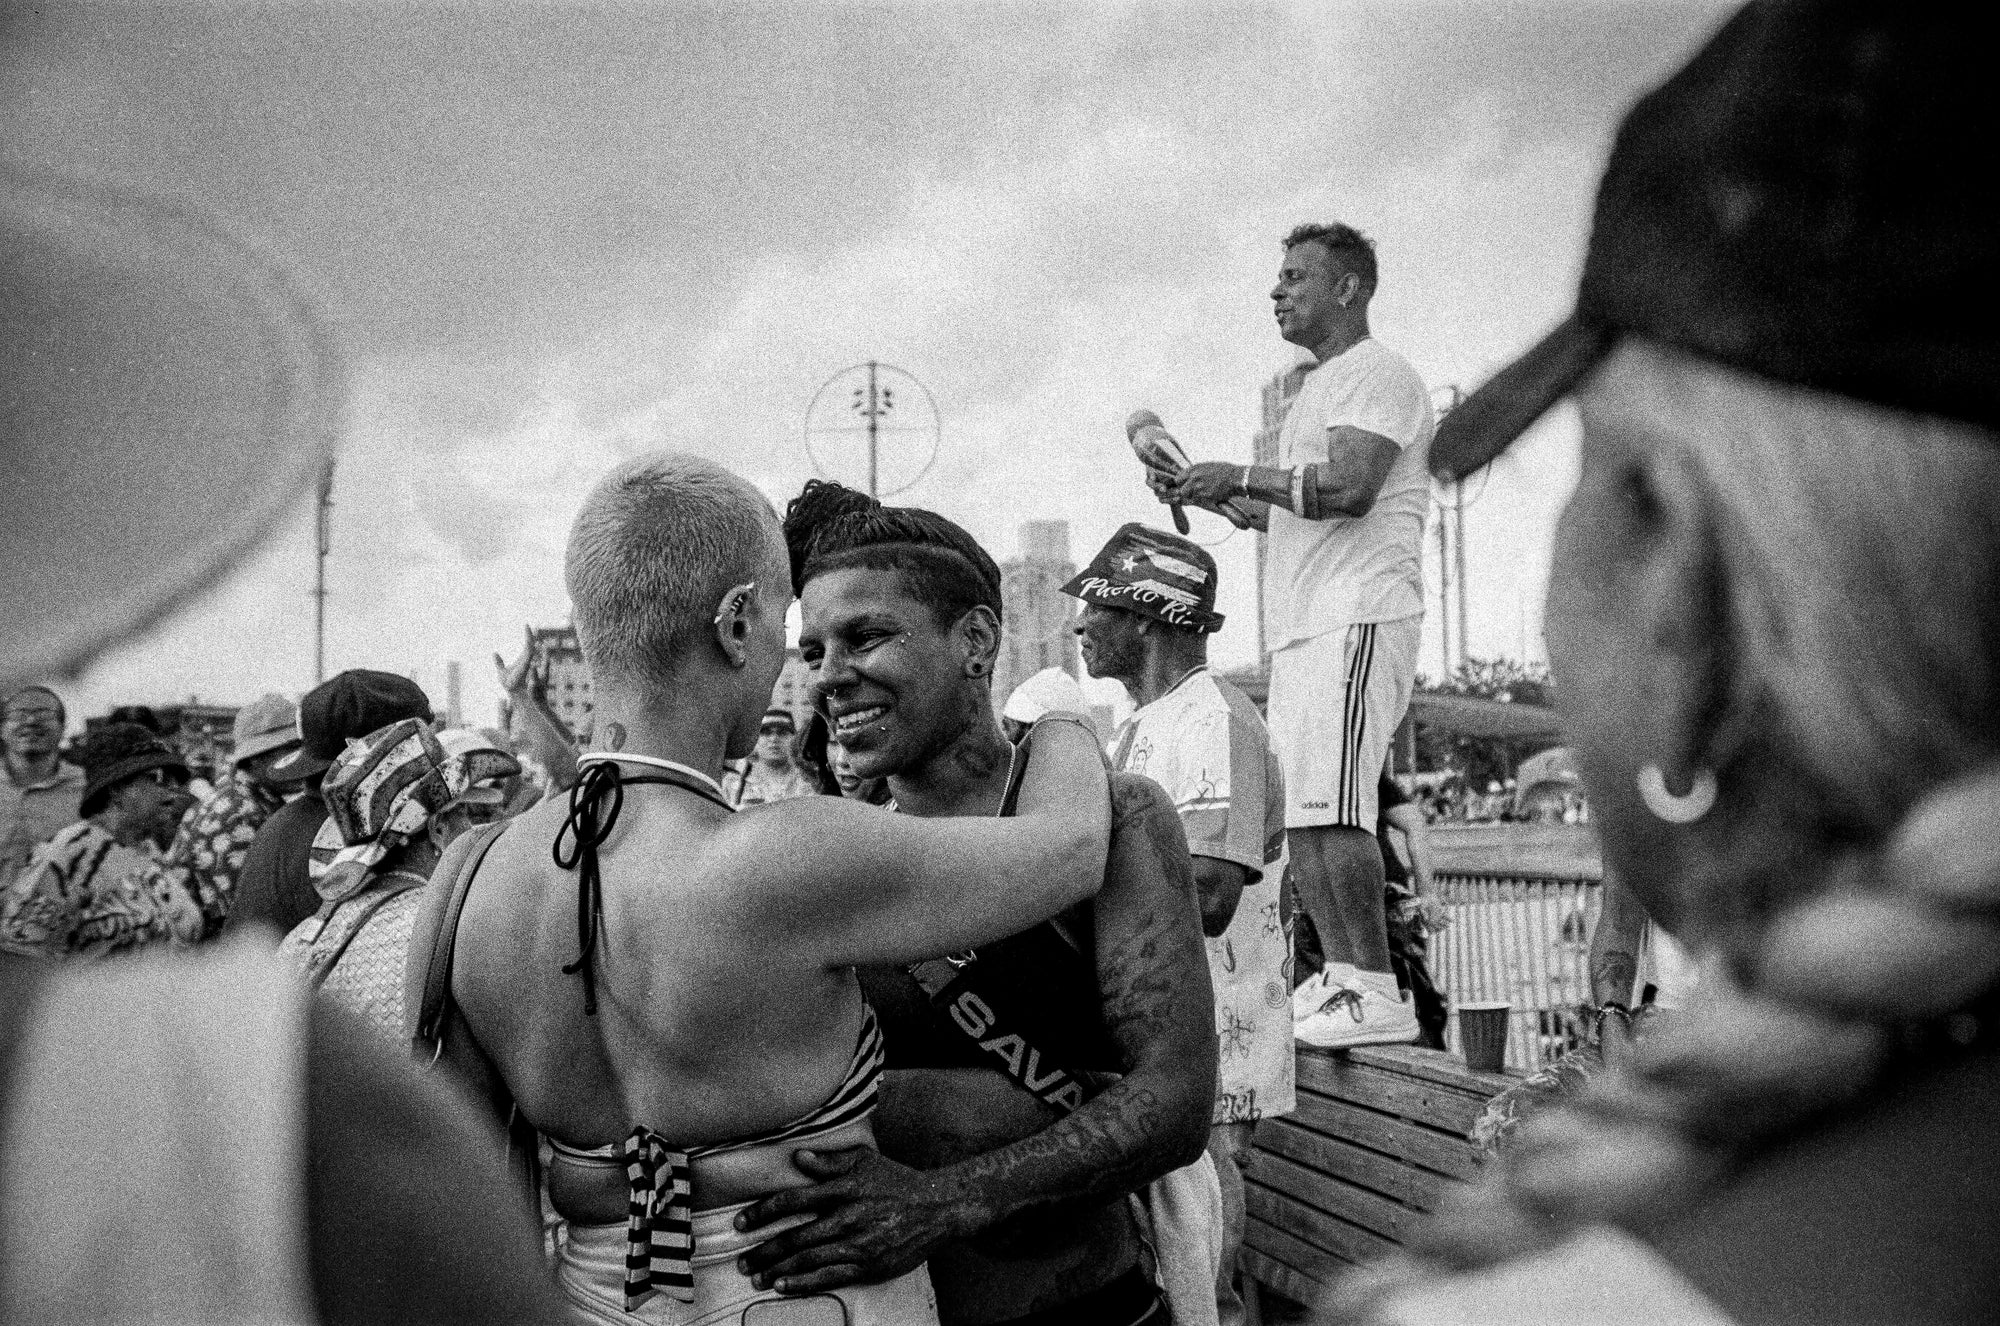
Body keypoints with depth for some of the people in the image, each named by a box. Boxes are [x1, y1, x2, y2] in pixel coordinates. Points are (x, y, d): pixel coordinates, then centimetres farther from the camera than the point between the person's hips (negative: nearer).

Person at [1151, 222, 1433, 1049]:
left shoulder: (1377, 376, -4)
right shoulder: (1319, 390, 26)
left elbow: (1349, 486, -20)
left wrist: (1239, 476, -11)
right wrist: (1211, 498, 17)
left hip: (1355, 623, -10)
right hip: (1305, 630, 10)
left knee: (1327, 808, -16)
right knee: (1297, 813, 6)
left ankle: (1377, 994, -13)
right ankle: (1340, 980, 11)